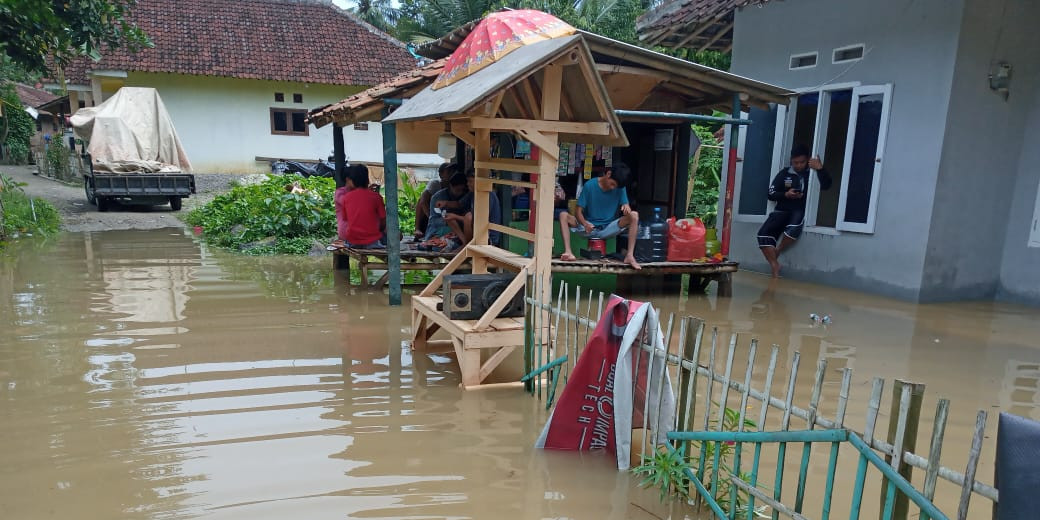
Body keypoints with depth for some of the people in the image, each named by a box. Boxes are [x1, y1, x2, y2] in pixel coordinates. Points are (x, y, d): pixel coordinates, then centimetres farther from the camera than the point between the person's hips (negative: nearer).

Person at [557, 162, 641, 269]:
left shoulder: (620, 188, -3)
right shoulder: (589, 186, -9)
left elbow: (626, 208, -6)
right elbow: (578, 212, -10)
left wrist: (627, 208, -32)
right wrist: (585, 224, -32)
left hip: (608, 229, 1)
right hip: (589, 228, -1)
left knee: (634, 215, -23)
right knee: (563, 215, -25)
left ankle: (630, 256, -30)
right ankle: (568, 252, -39)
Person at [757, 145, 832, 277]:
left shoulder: (813, 172, 4)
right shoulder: (784, 173, 9)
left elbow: (826, 185, -15)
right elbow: (771, 194, 7)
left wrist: (820, 169, -30)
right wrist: (786, 195, -12)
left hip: (802, 211, -3)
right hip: (783, 210, 3)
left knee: (793, 228, -37)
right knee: (764, 233, -22)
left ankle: (776, 253, -11)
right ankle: (775, 266, -18)